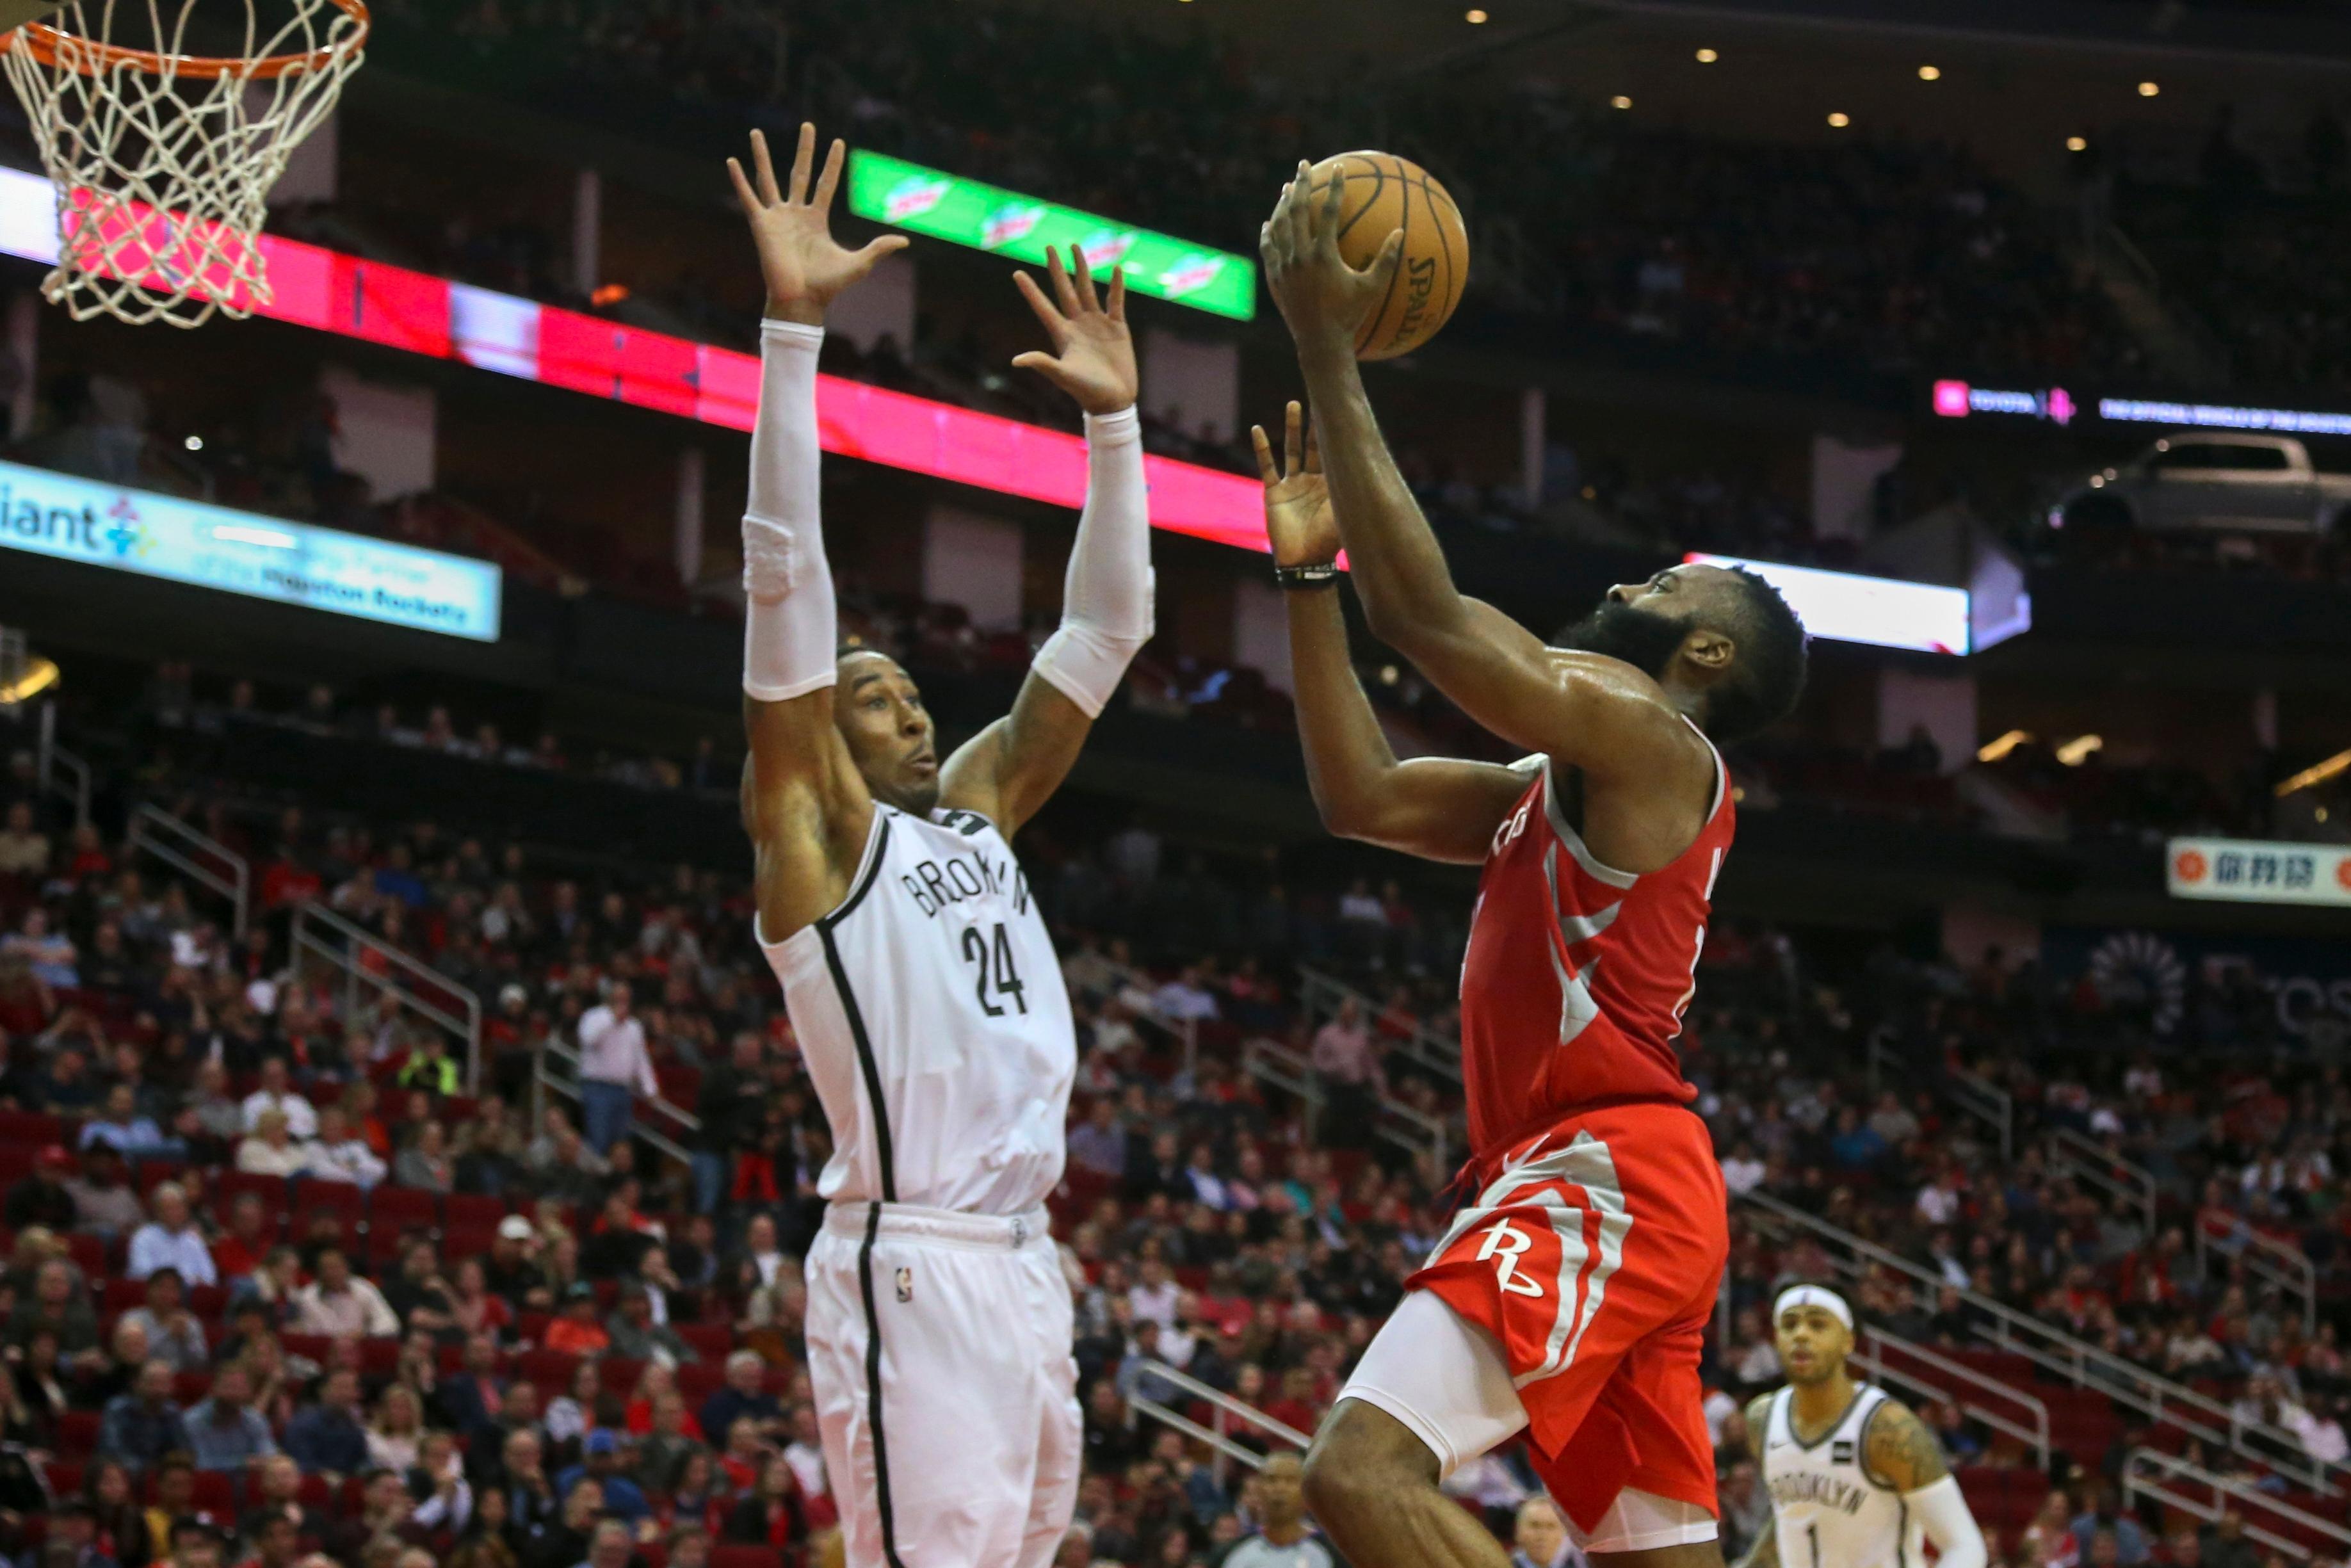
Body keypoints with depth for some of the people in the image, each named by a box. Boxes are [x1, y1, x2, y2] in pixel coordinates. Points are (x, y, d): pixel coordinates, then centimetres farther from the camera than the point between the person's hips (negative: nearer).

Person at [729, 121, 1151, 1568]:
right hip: (911, 1271, -8)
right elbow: (786, 574, -7)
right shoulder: (811, 833, 2)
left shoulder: (977, 813, 21)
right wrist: (796, 328, -12)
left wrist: (1116, 421, 17)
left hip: (1025, 1269, 8)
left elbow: (1106, 631, 23)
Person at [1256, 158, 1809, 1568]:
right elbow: (1363, 795, 22)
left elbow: (1431, 615, -15)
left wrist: (1328, 350, -11)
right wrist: (1310, 571, 18)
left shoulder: (1651, 738, -5)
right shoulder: (1558, 784, 23)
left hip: (1605, 1177, -10)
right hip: (1576, 1177, 10)